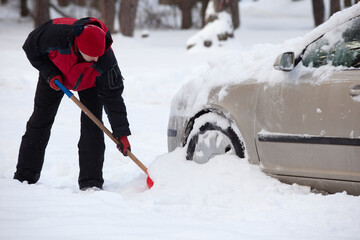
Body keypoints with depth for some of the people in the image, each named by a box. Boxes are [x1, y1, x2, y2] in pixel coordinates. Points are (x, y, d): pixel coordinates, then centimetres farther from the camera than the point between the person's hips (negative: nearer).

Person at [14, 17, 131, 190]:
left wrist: (121, 133, -29)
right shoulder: (55, 34, -41)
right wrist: (50, 73, -27)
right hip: (55, 74, 1)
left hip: (89, 81, -1)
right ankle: (24, 176, 7)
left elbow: (113, 96, -30)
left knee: (91, 124, -13)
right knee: (40, 120, 0)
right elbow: (31, 48, -19)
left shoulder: (105, 60, -39)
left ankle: (91, 182, -10)